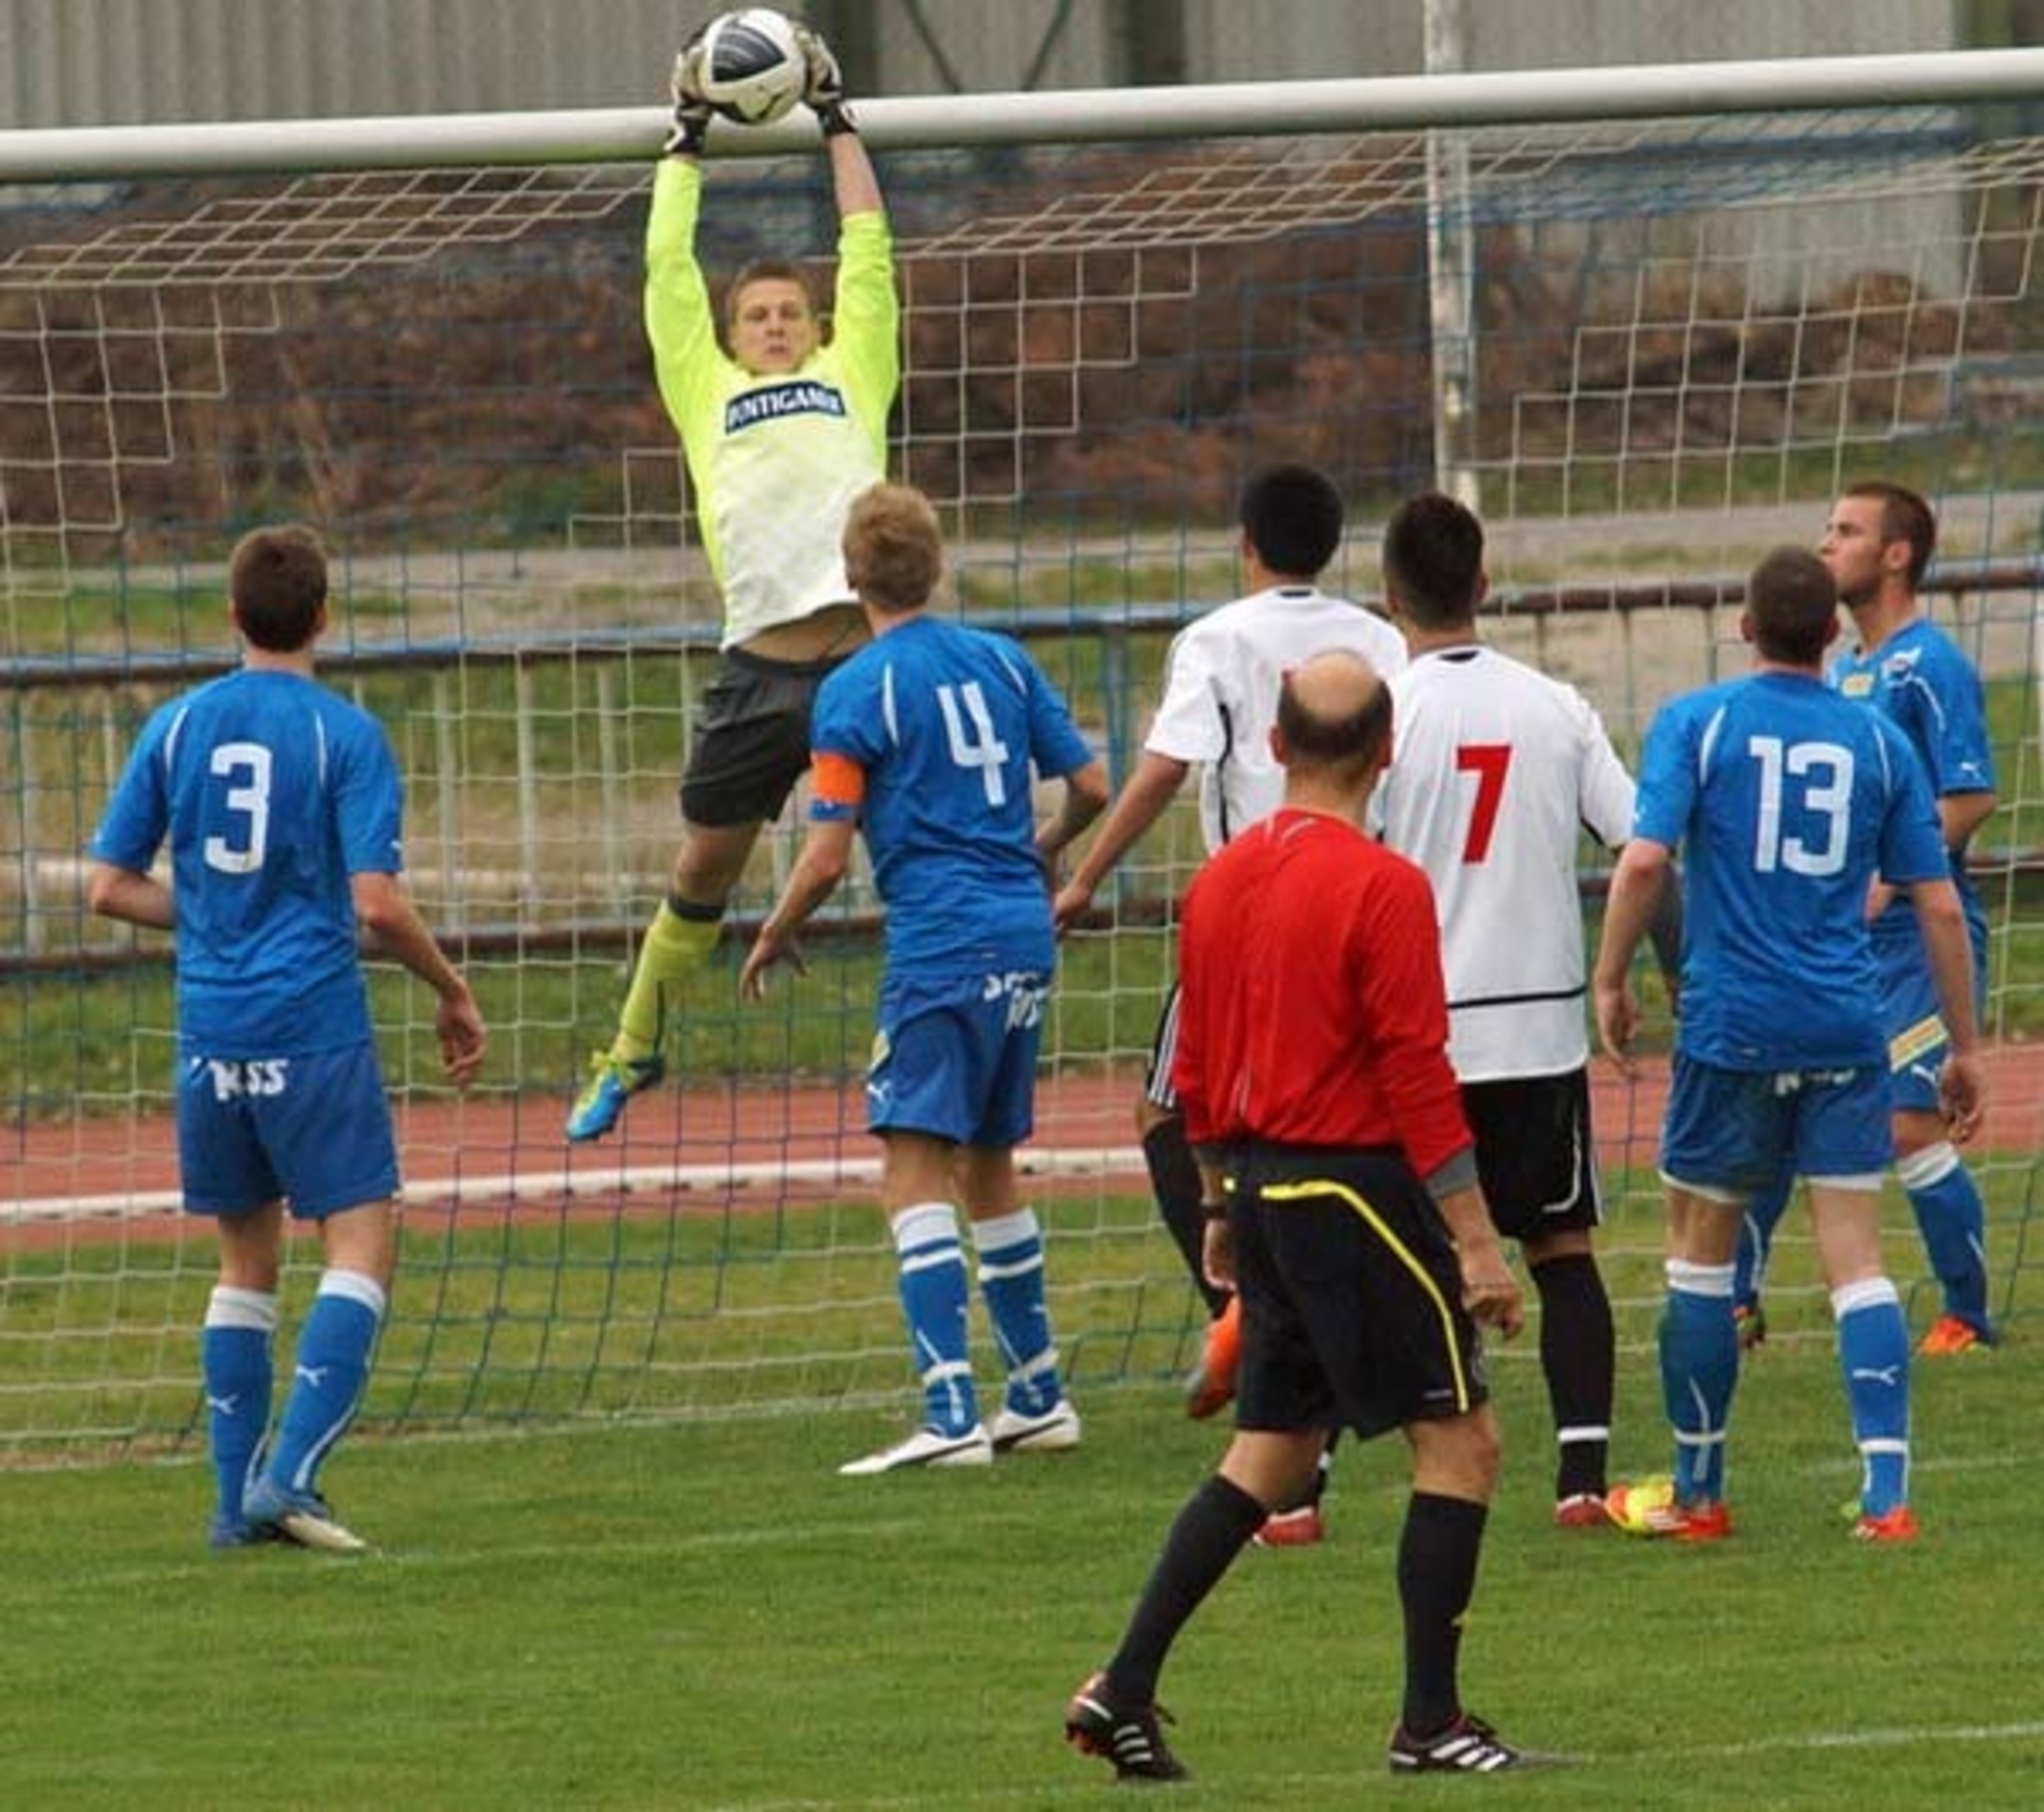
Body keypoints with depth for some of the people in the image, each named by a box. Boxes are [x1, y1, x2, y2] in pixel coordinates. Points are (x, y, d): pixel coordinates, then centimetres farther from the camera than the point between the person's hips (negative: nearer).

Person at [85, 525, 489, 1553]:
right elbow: (377, 903, -13)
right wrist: (453, 993, 2)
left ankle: (238, 1497, 15)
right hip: (314, 1029, -5)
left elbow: (109, 888, 7)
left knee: (246, 1262, 16)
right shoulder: (346, 735, -7)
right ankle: (289, 1474, -16)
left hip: (211, 1034, 5)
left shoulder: (177, 727, 5)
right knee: (362, 1245, -2)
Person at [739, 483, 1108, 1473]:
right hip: (1023, 940, 7)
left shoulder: (856, 691, -8)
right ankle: (1038, 1397, 24)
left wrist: (771, 939, 8)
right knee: (988, 1168, 19)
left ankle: (952, 1416, -20)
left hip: (939, 949, -7)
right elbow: (1090, 784, 12)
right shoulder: (1002, 661, 9)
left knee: (914, 1171, -9)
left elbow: (826, 857, -10)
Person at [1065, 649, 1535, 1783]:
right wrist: (1475, 1242, -13)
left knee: (1272, 1450, 15)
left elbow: (1196, 1067, 14)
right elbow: (1417, 1076, -16)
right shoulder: (1382, 889, -15)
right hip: (1359, 1191, -8)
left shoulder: (1221, 881, 8)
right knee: (1461, 1439, 1)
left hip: (1266, 1191, 8)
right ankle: (1430, 1722, -1)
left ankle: (1124, 1692, 9)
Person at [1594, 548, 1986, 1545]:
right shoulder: (1879, 741, 5)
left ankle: (1696, 1492, 19)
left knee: (1700, 1252, 12)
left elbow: (1643, 860, -15)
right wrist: (1964, 1050, 13)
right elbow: (1938, 906, 6)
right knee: (1856, 1261, 2)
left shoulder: (1698, 724, -2)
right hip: (1846, 1032, 2)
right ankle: (1886, 1492, -10)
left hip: (1731, 1027, -2)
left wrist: (1609, 983, -2)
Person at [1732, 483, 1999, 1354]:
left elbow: (1970, 797, -18)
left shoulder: (1929, 666, -11)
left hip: (1916, 933, -8)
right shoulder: (1844, 671, 15)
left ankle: (1969, 1320, 1)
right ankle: (1738, 1300, 17)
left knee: (1910, 1126, -11)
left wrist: (1886, 883, -22)